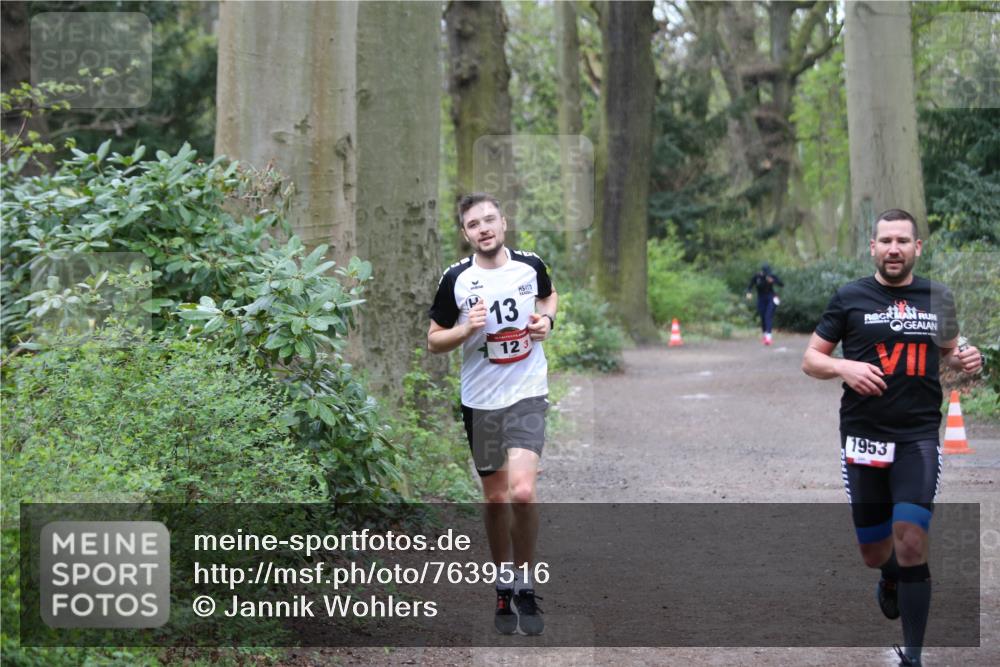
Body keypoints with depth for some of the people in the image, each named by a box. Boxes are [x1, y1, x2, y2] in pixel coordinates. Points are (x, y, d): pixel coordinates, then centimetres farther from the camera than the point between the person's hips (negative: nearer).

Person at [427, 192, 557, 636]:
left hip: (527, 394, -1)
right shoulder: (456, 279, -6)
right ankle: (504, 586, 29)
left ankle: (525, 586, 1)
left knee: (522, 491, -18)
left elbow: (549, 296, 20)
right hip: (480, 400, 1)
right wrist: (467, 329, -18)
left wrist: (547, 320, -2)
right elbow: (434, 340, 2)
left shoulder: (531, 266, -3)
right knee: (495, 498, 11)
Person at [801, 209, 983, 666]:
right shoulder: (850, 298, 1)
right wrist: (843, 367, -16)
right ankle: (891, 579, 48)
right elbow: (810, 359, 4)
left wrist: (964, 360, -1)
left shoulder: (938, 298, 6)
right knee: (874, 553, 9)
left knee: (911, 543, -14)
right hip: (864, 437, 0)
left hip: (919, 438, 0)